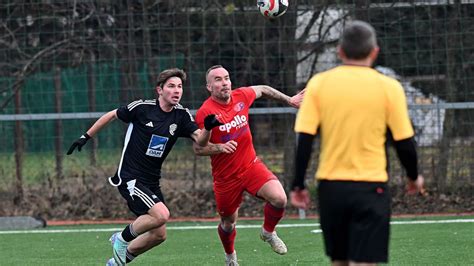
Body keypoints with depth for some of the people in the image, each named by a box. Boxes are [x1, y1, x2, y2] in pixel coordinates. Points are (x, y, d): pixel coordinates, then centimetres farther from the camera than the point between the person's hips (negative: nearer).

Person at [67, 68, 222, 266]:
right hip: (129, 177, -7)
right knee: (161, 214, -26)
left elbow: (200, 141, -12)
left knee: (159, 234, 6)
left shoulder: (181, 116, 0)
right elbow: (111, 116, 2)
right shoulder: (142, 108, -12)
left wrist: (208, 128, -33)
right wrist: (86, 137, 7)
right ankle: (123, 238, -2)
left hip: (151, 181, 7)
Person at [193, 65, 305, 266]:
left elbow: (263, 90, 19)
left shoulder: (241, 96, -3)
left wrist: (289, 100, 23)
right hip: (225, 177, -3)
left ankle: (268, 232, 10)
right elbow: (198, 148, -15)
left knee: (279, 198, -21)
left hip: (251, 165, 3)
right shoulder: (205, 112, -17)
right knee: (228, 222, 12)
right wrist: (220, 147, -32)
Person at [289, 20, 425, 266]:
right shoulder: (389, 87, -4)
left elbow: (304, 139, -3)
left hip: (330, 187, 3)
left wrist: (298, 185, 4)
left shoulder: (318, 84, 1)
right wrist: (414, 177, 16)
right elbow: (404, 142, -2)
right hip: (370, 188, -3)